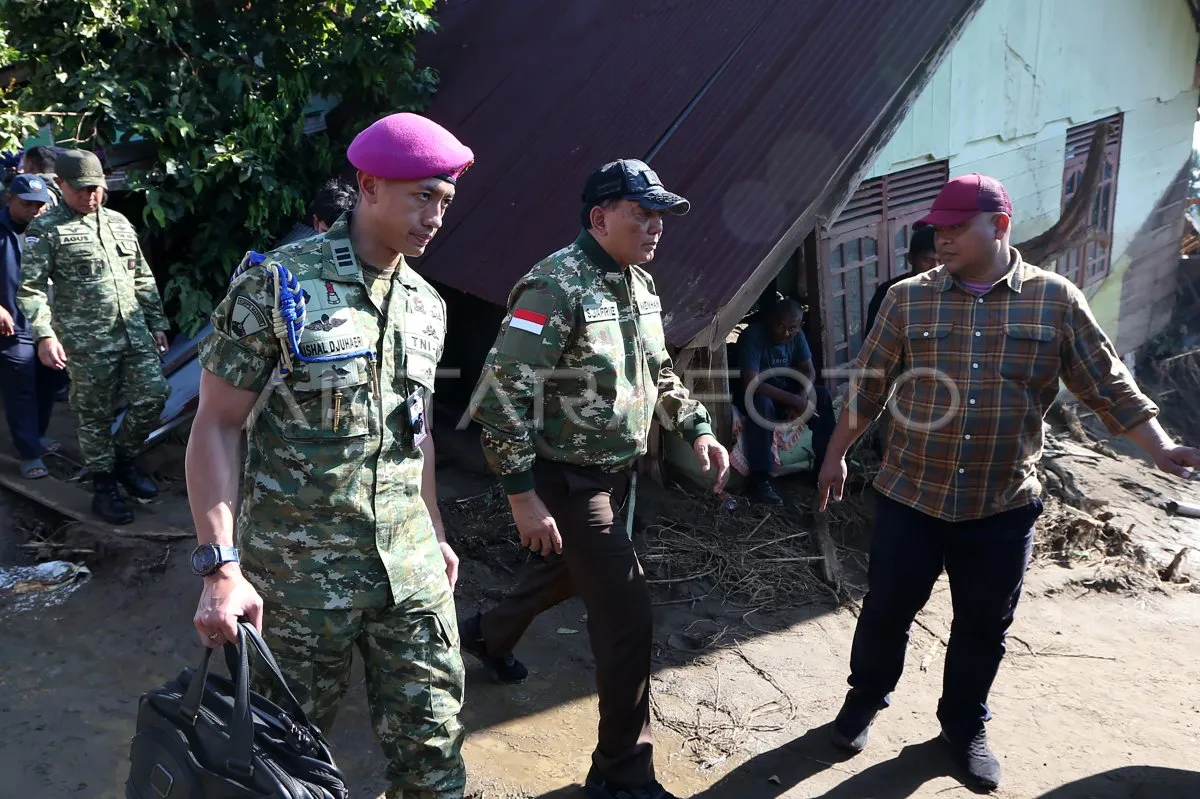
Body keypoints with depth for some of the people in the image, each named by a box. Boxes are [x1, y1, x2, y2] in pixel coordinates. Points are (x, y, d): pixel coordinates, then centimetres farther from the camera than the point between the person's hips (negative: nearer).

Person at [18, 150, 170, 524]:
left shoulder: (120, 223, 15)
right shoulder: (46, 229, -3)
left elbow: (143, 279, 19)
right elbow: (30, 288, -8)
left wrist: (157, 324, 17)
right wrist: (44, 334, -19)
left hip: (136, 334, 5)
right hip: (86, 342, -5)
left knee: (153, 396, 2)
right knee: (94, 415, 4)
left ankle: (125, 459, 26)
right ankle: (103, 486, 18)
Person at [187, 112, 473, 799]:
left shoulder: (427, 305, 7)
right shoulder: (277, 284, -11)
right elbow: (217, 426, -11)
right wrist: (222, 568, -18)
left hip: (409, 562, 5)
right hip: (299, 564, -4)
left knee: (432, 736, 9)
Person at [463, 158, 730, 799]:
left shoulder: (640, 284, 7)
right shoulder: (556, 286, -21)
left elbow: (657, 370, 19)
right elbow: (500, 392, -23)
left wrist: (697, 427, 4)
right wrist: (523, 495, -25)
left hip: (614, 472, 9)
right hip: (568, 481, -9)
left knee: (571, 570, 28)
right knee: (628, 614, -7)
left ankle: (489, 633, 58)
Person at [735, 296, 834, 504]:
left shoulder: (796, 335, -8)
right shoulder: (752, 336, -28)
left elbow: (809, 371, -3)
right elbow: (752, 383, -37)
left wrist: (802, 398, -25)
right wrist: (794, 400, -38)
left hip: (785, 390, 6)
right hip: (752, 394, -6)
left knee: (822, 396, -14)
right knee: (761, 403, -38)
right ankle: (759, 481, -36)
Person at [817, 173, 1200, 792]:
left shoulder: (1056, 300, -3)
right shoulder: (907, 298, -2)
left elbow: (1109, 386, 2)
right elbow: (867, 387, 4)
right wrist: (836, 456, 8)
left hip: (1003, 507, 0)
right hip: (910, 496, 0)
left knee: (983, 626, 14)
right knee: (887, 610, 12)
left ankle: (964, 726, 37)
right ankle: (865, 699, 37)